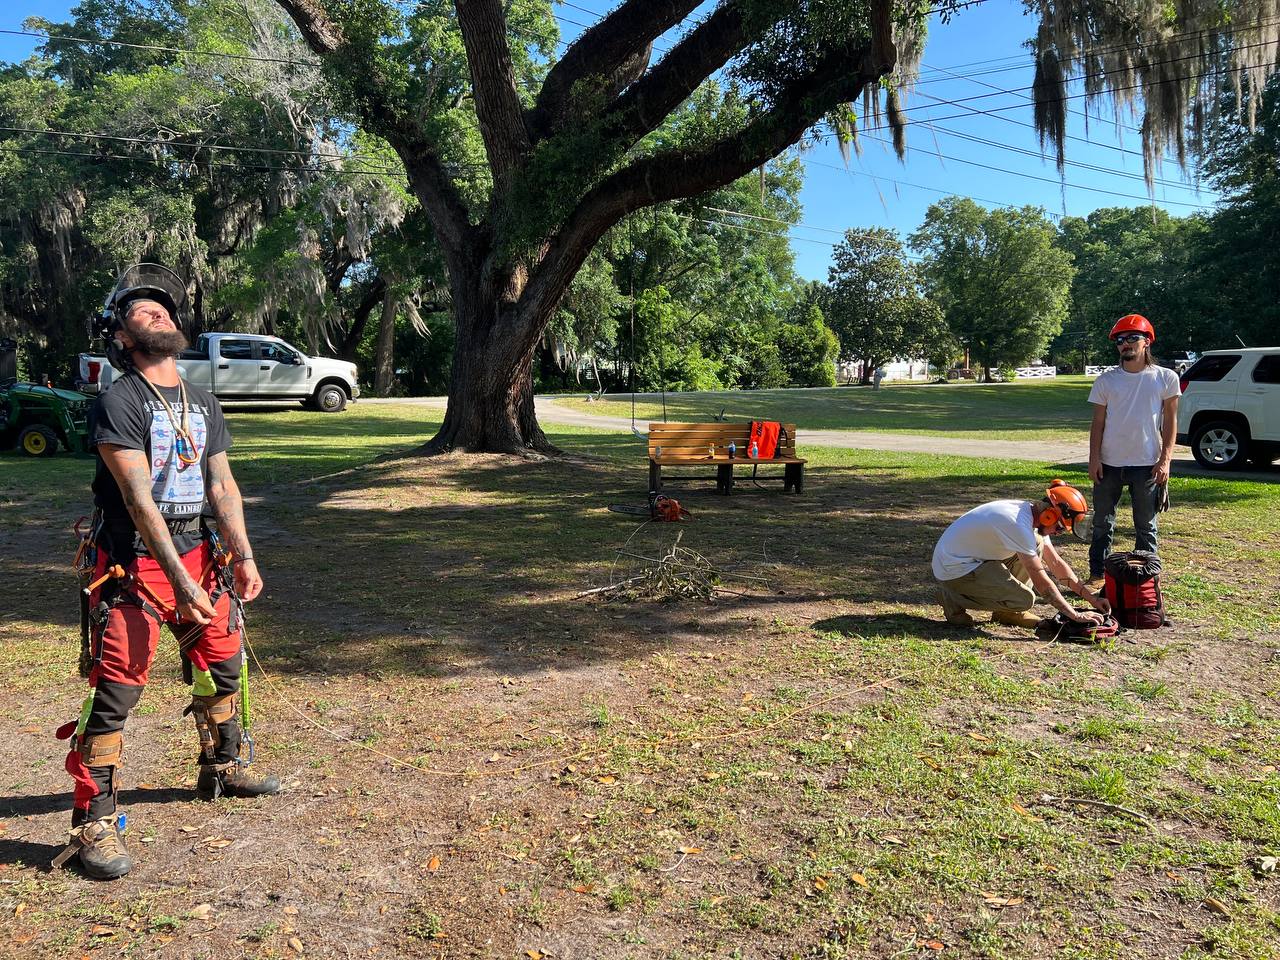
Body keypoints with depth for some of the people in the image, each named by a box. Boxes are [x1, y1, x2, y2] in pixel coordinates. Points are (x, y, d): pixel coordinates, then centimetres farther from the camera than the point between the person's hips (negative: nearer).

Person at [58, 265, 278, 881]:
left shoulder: (204, 405, 10)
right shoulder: (119, 403, -13)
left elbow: (221, 486, 6)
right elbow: (139, 501, -20)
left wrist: (243, 555, -6)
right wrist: (179, 581, -25)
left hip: (199, 556, 7)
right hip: (134, 565, -7)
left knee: (222, 666, 17)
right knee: (115, 688, -6)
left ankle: (222, 769, 38)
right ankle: (93, 822, 6)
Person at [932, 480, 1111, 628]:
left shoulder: (1033, 514, 2)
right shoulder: (1019, 524, -27)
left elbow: (1056, 563, 12)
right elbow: (1041, 581, -23)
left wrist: (1091, 597, 9)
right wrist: (1076, 615, -17)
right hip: (954, 567, -10)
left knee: (1036, 544, 4)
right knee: (1025, 600, -18)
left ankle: (1008, 612, 7)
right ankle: (956, 600, -3)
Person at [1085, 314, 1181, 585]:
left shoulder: (1165, 378, 0)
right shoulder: (1106, 380, 4)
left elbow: (1170, 422, 1)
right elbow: (1098, 423, 5)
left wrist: (1165, 459, -7)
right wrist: (1094, 458, -3)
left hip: (1147, 465, -2)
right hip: (1109, 463, 2)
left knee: (1146, 526, 8)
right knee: (1102, 523, 9)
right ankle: (1097, 574, 19)